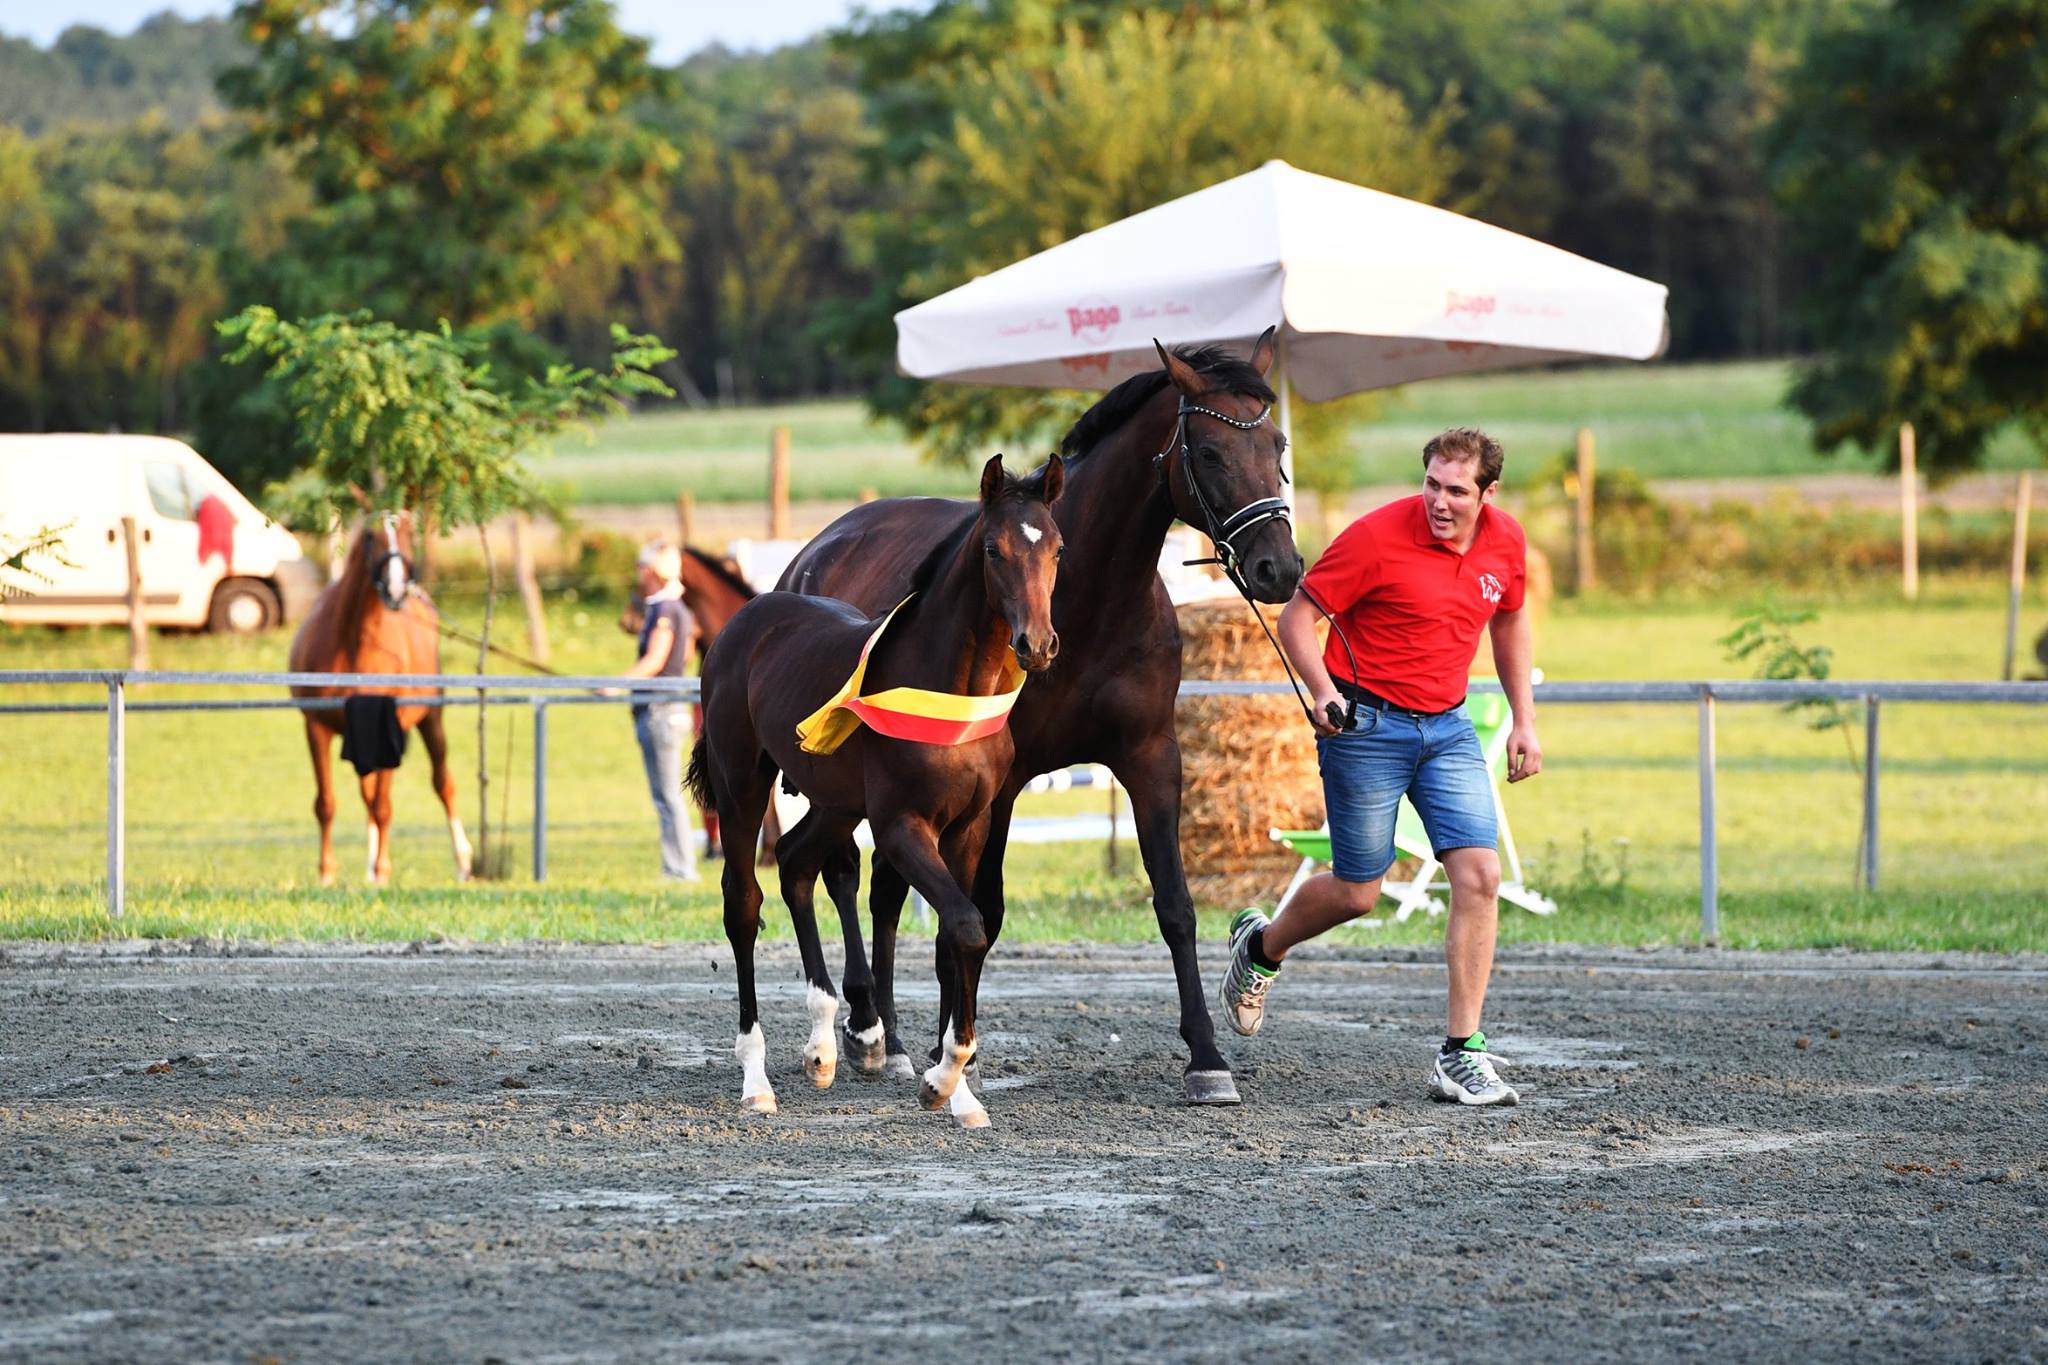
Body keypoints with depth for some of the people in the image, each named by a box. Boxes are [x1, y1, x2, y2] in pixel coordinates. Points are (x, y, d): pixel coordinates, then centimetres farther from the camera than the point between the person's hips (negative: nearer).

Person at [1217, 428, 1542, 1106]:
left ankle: (1460, 1056, -5)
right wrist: (1322, 691, -26)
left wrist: (1524, 720, 16)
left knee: (1479, 874, -10)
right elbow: (1297, 617, -12)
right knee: (1356, 892, 2)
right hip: (1366, 721, -5)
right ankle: (1260, 946, 36)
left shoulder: (1507, 542, -1)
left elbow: (1510, 621, 19)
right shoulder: (1378, 536, -18)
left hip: (1448, 725, 5)